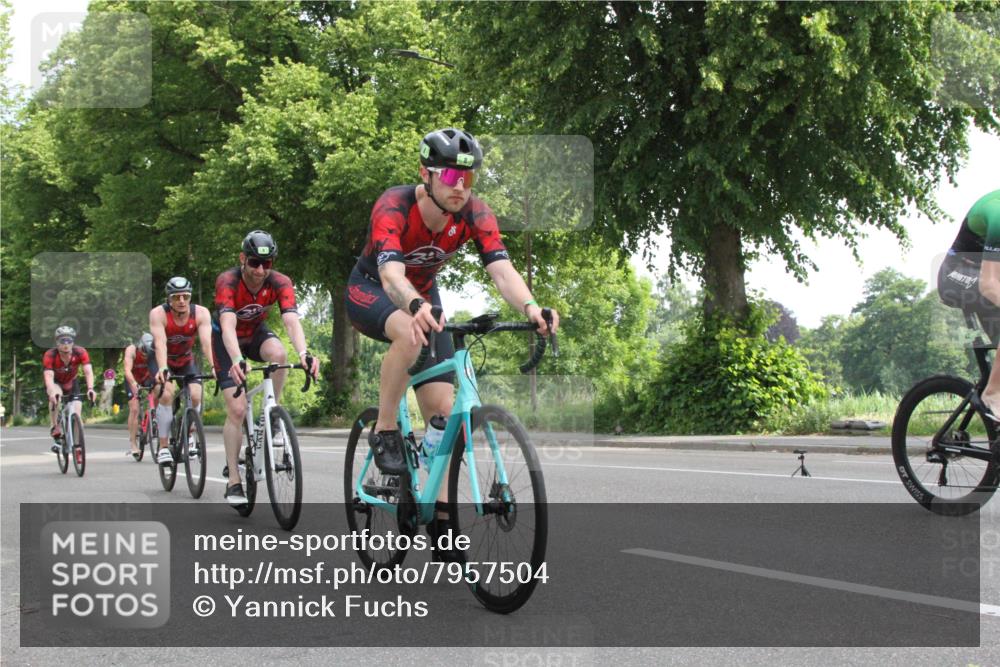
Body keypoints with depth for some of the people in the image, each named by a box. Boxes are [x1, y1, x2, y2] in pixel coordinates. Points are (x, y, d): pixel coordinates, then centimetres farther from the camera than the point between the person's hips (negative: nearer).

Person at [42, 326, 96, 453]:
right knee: (55, 396, -36)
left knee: (77, 410, -14)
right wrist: (53, 392, -62)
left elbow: (88, 372, -37)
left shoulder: (80, 353, -28)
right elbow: (48, 376, -42)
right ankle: (55, 429, -22)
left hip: (71, 383, 2)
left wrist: (90, 389, -55)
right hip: (55, 383, -2)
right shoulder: (50, 355, -32)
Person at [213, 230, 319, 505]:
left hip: (256, 331, 3)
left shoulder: (280, 283, -26)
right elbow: (228, 325, -46)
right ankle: (233, 482, -4)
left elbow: (292, 321, -39)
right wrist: (236, 361, -64)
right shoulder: (227, 281, -33)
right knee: (237, 410, -13)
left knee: (278, 354, -34)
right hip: (227, 339, -2)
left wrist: (303, 354, -58)